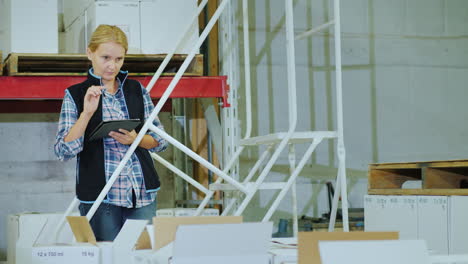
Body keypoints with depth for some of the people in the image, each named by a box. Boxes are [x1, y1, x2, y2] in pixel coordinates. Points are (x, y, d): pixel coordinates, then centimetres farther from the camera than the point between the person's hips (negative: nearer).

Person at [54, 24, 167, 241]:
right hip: (99, 195, -3)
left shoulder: (137, 90, 9)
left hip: (142, 191, 3)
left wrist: (135, 139, -8)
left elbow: (161, 140, 11)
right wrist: (87, 113, -17)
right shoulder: (75, 95, 1)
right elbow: (63, 152, -7)